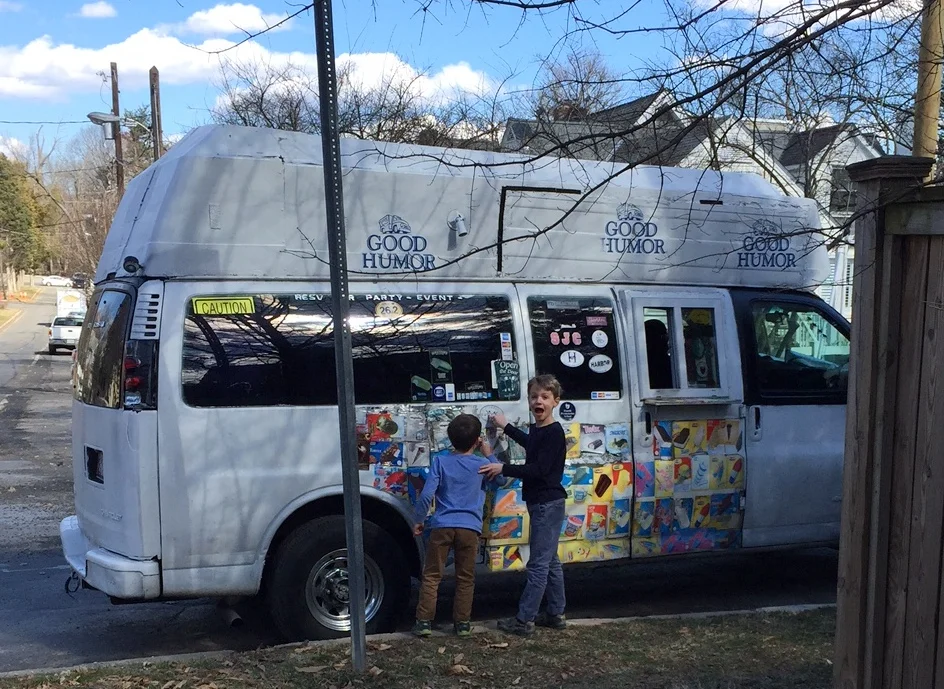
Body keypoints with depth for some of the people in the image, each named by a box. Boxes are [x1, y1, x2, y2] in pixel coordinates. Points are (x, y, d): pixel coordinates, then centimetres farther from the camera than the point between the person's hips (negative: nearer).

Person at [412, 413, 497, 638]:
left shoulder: (440, 461, -2)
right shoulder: (482, 464, 2)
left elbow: (427, 494, -7)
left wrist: (418, 520, 5)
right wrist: (489, 455, 24)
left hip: (442, 526, 0)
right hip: (470, 528, 1)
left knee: (432, 575, 7)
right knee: (465, 578, 12)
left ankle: (424, 621, 7)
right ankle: (462, 623, 15)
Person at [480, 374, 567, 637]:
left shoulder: (554, 432, -17)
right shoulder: (538, 430, 12)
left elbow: (539, 469, -25)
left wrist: (504, 469, -23)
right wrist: (506, 426, 42)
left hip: (548, 504, -10)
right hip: (542, 503, 10)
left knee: (539, 563, -7)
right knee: (550, 561, 15)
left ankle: (524, 620, -5)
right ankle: (556, 614, 24)